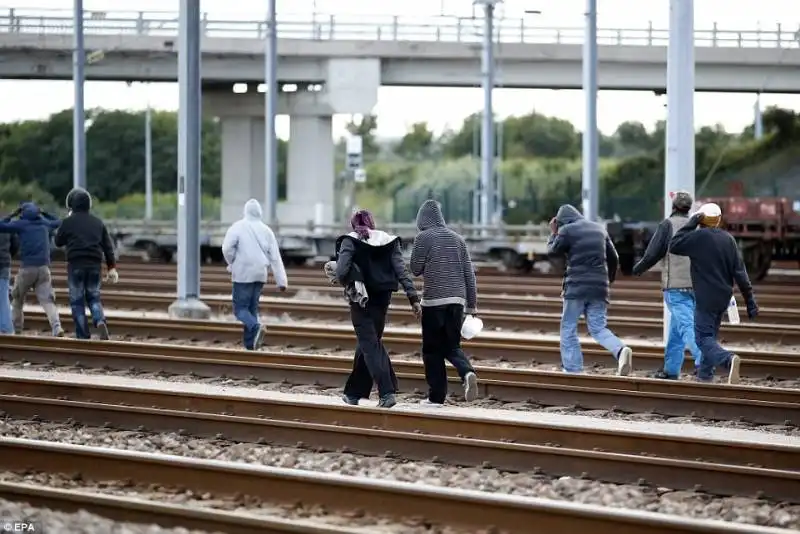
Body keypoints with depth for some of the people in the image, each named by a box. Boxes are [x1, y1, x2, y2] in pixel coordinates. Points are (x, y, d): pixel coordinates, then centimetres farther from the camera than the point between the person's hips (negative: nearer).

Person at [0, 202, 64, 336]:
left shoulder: (21, 224, 4)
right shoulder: (44, 223, 17)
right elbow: (58, 222, 38)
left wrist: (12, 215, 12)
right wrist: (43, 213, 36)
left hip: (27, 267, -3)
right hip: (44, 267, 3)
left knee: (17, 300, 17)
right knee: (47, 301, -6)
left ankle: (17, 329, 16)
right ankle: (57, 327, -29)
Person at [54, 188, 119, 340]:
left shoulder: (68, 222, -3)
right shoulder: (98, 223, 10)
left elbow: (58, 241, 10)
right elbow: (108, 246, 8)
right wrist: (112, 268, 9)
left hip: (76, 265, -3)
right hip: (95, 265, 4)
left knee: (77, 301, 3)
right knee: (93, 297, 15)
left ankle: (83, 335, -2)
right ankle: (100, 321, -13)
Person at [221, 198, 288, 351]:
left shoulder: (238, 227, -7)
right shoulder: (266, 230, 6)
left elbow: (227, 248, -18)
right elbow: (275, 258, 4)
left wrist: (232, 264, 2)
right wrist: (281, 281, 5)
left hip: (243, 274, -5)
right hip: (260, 274, 5)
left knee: (240, 308, -2)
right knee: (252, 307, 14)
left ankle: (256, 327, -28)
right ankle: (249, 342, 10)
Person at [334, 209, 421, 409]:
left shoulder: (350, 241, -5)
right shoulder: (389, 241, 5)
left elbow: (341, 272, -15)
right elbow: (402, 272, -2)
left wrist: (347, 284, 7)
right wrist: (413, 298, -4)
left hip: (361, 299, -4)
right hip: (383, 298, 4)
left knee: (370, 345, -3)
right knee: (370, 342, 17)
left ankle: (386, 392, -17)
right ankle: (354, 392, 24)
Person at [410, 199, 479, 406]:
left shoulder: (423, 238, -4)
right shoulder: (457, 238, 11)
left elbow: (415, 269, -1)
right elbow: (469, 273, 10)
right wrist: (472, 304, 13)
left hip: (434, 300, -4)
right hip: (457, 299, 4)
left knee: (432, 350, 6)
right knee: (452, 346, 13)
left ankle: (437, 395, 5)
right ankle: (467, 372, -15)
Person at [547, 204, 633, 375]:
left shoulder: (566, 230, -2)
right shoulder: (599, 229, 16)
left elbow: (553, 251, 9)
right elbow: (613, 258, 19)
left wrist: (553, 233, 23)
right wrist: (608, 280, 31)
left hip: (576, 287, -5)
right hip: (599, 288, 5)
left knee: (568, 329, 6)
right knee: (599, 328, 5)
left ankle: (573, 370, -1)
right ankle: (620, 350, -24)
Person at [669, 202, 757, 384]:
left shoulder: (698, 237, -13)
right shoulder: (728, 239, 4)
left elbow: (674, 246, -2)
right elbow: (740, 272, 2)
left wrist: (691, 223, 0)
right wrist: (750, 301, 3)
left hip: (705, 297, -6)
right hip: (724, 297, 6)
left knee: (704, 338, -7)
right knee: (710, 336, 19)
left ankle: (729, 360, -33)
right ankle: (705, 376, 23)